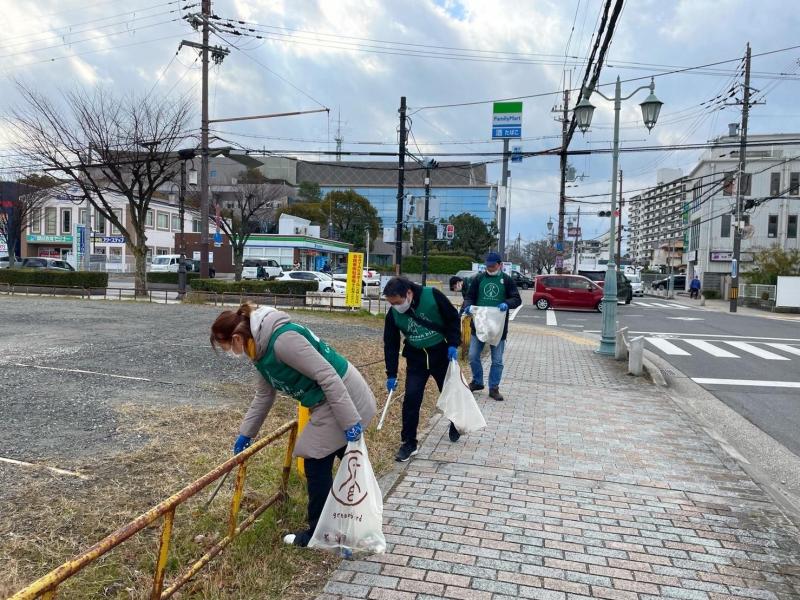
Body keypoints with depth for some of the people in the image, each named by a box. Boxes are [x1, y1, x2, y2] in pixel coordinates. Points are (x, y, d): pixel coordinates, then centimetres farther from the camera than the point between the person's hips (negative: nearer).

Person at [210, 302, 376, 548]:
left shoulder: (282, 339, -26)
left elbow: (327, 375, -27)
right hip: (332, 401, 10)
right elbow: (264, 395, 20)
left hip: (344, 400, -10)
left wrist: (349, 422, -26)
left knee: (316, 465, 2)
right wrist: (245, 433, 27)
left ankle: (317, 534, 20)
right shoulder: (262, 349, 6)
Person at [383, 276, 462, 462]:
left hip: (441, 354, -1)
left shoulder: (433, 296, -25)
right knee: (411, 399, -7)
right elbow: (391, 344, -6)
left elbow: (453, 318, -11)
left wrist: (453, 344, -18)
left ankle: (456, 425, 43)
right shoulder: (393, 314, -15)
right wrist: (391, 374, -6)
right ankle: (408, 443, 6)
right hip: (416, 358, 1)